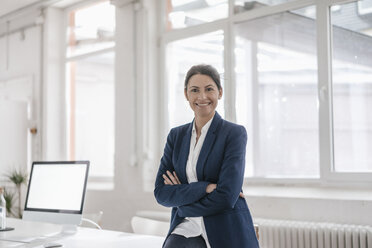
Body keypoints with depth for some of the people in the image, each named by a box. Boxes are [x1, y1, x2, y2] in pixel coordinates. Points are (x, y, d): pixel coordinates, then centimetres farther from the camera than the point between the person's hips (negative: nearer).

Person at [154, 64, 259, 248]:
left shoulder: (235, 133, -4)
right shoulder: (176, 136, 9)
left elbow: (226, 196, -13)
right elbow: (161, 193, 0)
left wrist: (180, 196, -4)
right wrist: (204, 187, -13)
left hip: (226, 233, -3)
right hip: (187, 228, 3)